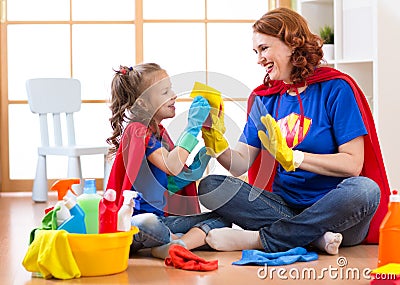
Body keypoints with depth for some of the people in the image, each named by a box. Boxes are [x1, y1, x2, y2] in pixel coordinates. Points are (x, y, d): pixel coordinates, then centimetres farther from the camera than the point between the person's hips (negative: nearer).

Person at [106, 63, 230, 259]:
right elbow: (172, 166, -25)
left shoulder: (159, 133, 17)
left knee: (221, 219, -3)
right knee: (147, 224, -43)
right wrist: (193, 127, -19)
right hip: (135, 219, -9)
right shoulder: (137, 131, -10)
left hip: (160, 217, 9)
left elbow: (172, 184, 13)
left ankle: (177, 245, -26)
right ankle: (193, 240, -15)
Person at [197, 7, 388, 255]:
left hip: (332, 212, -4)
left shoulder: (335, 88, -4)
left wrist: (292, 157, -20)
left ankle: (259, 238, -25)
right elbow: (241, 164, 4)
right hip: (285, 205, 4)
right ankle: (315, 236, -25)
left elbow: (353, 164, -13)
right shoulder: (264, 99, 11)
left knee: (364, 189, -36)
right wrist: (219, 146, -15)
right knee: (209, 187, -14)